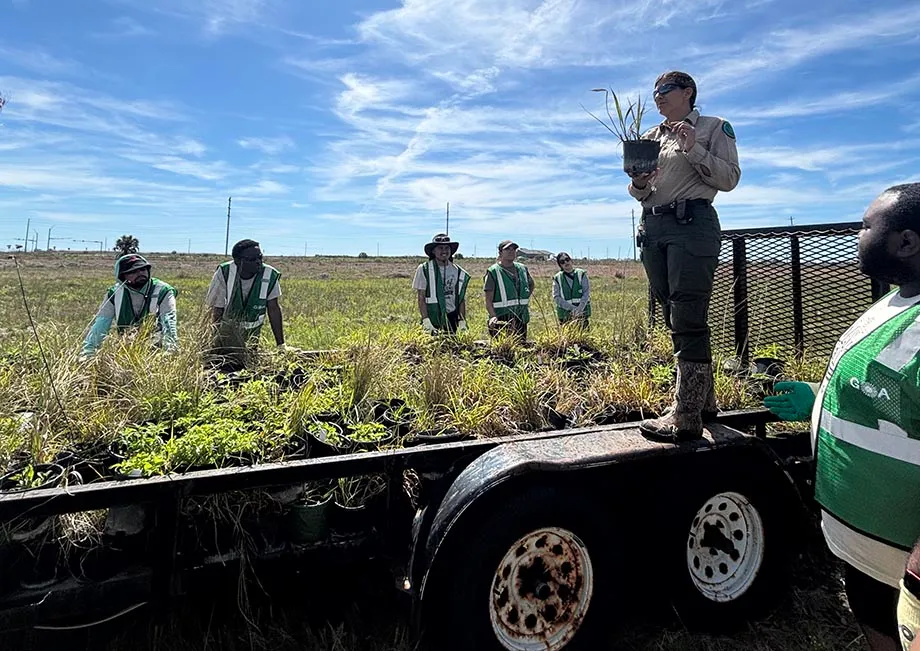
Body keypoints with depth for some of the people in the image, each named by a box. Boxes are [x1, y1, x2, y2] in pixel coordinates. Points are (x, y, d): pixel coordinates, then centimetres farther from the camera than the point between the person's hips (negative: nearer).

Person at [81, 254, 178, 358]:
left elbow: (169, 322, -21)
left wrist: (171, 348, -36)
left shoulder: (163, 291, -9)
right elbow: (100, 325, 0)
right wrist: (87, 352, -11)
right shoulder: (115, 294, 1)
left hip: (155, 347, -2)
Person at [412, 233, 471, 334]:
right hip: (432, 319, -3)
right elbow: (421, 298, -4)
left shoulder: (458, 272, 9)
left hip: (452, 319, 3)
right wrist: (426, 322, -12)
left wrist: (462, 322, 5)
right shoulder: (424, 269, -1)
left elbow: (461, 299, 12)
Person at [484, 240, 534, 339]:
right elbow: (488, 300, -10)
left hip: (521, 320, 5)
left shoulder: (522, 269, 12)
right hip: (501, 321, -5)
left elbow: (531, 284, 33)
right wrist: (493, 316, -26)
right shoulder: (493, 271, -5)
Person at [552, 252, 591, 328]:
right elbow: (556, 298, -3)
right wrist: (572, 308, -15)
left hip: (582, 314, 0)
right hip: (565, 316, 0)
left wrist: (579, 309, -17)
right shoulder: (557, 278, 4)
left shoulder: (581, 274, 4)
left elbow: (586, 293, -3)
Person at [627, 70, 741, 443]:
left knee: (687, 321, -13)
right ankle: (703, 401, 21)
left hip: (693, 223, -6)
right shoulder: (650, 137, 22)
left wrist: (694, 149, -12)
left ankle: (686, 418, -11)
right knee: (676, 319, 8)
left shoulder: (714, 128, 8)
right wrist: (638, 181, -2)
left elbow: (729, 179, -2)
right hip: (652, 228, 7)